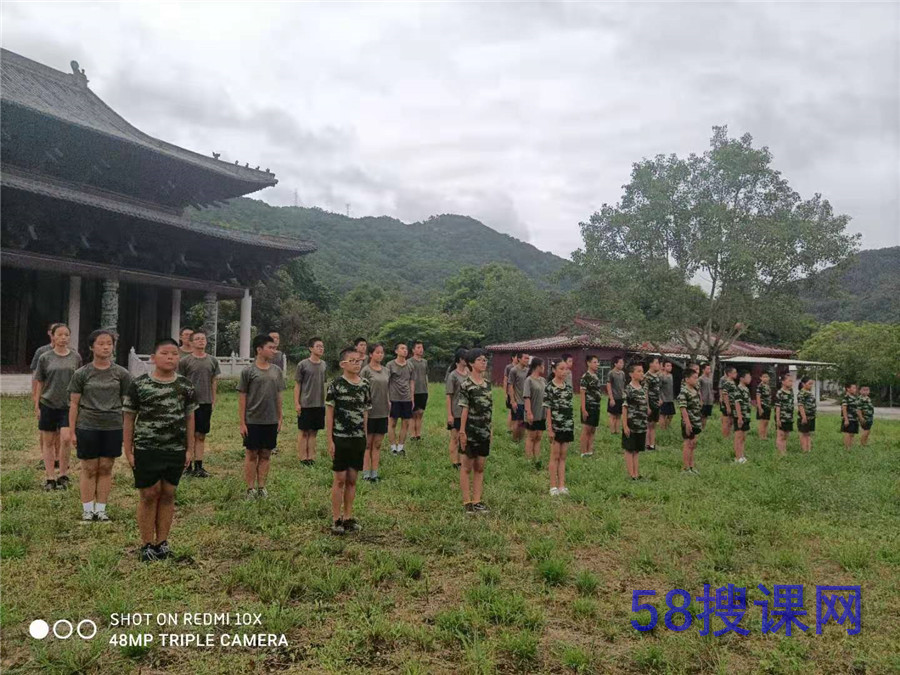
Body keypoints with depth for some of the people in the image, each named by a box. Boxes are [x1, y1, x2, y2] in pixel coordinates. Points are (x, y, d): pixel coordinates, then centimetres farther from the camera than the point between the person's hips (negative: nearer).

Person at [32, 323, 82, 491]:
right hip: (48, 404, 1)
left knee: (66, 439, -12)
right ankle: (50, 477, 16)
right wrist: (36, 406, 3)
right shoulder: (45, 358, 1)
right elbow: (39, 382, 5)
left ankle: (63, 475, 5)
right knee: (48, 442, 7)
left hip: (68, 405, 0)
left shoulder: (76, 357, 3)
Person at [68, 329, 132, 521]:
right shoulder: (81, 373, 0)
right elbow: (74, 404, 3)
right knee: (89, 469, 6)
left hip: (113, 427, 1)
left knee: (106, 468, 8)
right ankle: (87, 510, 17)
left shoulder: (121, 374, 2)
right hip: (87, 426, -1)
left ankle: (101, 509, 19)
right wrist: (71, 431, 0)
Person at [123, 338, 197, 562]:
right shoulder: (139, 384, -5)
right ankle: (147, 545, 17)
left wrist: (190, 449, 6)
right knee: (149, 495, 5)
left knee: (168, 495, 10)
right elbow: (129, 419, -1)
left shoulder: (185, 385, 4)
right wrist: (128, 451, -3)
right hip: (146, 450, -3)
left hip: (176, 451, 3)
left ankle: (162, 542, 23)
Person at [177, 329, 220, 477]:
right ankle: (188, 466, 11)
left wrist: (213, 401, 9)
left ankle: (199, 466, 15)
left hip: (206, 403, 3)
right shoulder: (184, 361, -3)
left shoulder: (212, 360, 8)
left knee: (201, 436, 8)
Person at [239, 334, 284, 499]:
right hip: (253, 421, -4)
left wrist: (279, 419, 9)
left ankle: (261, 487, 20)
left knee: (266, 455, 10)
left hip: (271, 421, 4)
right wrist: (242, 423, -7)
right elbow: (242, 398, -5)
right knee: (251, 455, 5)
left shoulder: (277, 371, 6)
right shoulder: (248, 371, -6)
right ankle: (250, 489, 13)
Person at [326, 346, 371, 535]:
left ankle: (348, 517, 20)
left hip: (358, 439, 4)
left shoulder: (364, 385, 6)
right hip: (340, 439, -4)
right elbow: (329, 413, -6)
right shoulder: (336, 384, -8)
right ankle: (336, 519, 12)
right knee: (340, 479, 2)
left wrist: (365, 438, 10)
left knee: (352, 479, 10)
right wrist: (330, 440, -9)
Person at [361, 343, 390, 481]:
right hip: (370, 412, -5)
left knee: (377, 444, 10)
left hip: (382, 413, 5)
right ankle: (366, 474, 11)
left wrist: (389, 405, 11)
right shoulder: (366, 371, -8)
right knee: (367, 444, 4)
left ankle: (375, 473, 18)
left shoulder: (385, 371, 9)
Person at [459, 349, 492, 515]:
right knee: (467, 467, 5)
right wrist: (462, 432, -14)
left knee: (480, 468, 11)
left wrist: (490, 429, 12)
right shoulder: (466, 385, -11)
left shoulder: (487, 383, 8)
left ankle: (477, 501, 19)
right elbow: (464, 409, -13)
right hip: (471, 431, -6)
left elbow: (489, 408, 12)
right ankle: (467, 502, 11)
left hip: (484, 431, 6)